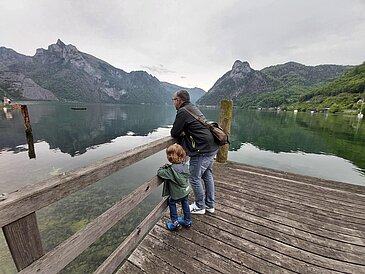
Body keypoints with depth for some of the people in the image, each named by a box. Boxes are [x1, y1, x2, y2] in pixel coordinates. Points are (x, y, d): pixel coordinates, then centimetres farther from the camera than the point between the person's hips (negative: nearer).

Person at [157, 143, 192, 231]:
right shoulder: (184, 165, -9)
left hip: (177, 193, -6)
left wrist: (163, 167, -5)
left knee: (171, 203, 19)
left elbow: (159, 172, -24)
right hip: (186, 190, 7)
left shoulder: (171, 169, -31)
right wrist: (168, 167, -1)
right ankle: (187, 221, 41)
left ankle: (175, 222, 27)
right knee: (185, 204, 24)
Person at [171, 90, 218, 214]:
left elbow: (174, 133, -12)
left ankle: (200, 207, 25)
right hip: (212, 147, 10)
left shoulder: (183, 111, -13)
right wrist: (183, 132, 1)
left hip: (202, 150, -10)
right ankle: (210, 205, 35)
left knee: (195, 178, 6)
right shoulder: (193, 108, 17)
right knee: (208, 176, 19)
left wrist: (180, 133, 9)